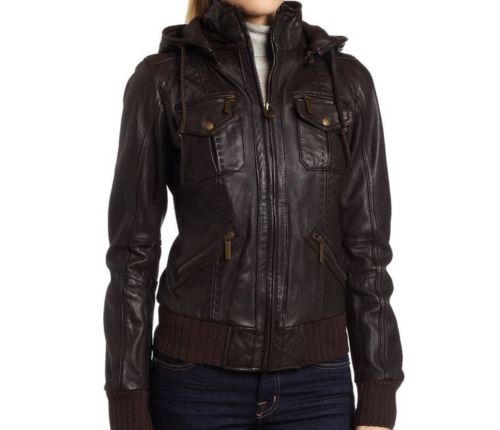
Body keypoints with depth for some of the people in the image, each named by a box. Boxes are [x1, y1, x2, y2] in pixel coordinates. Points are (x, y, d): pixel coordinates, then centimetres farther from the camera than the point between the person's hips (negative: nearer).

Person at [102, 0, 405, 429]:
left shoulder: (347, 79, 3)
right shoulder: (162, 79, -3)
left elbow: (365, 246, 2)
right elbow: (134, 250, -3)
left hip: (316, 382, 2)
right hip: (199, 380, -2)